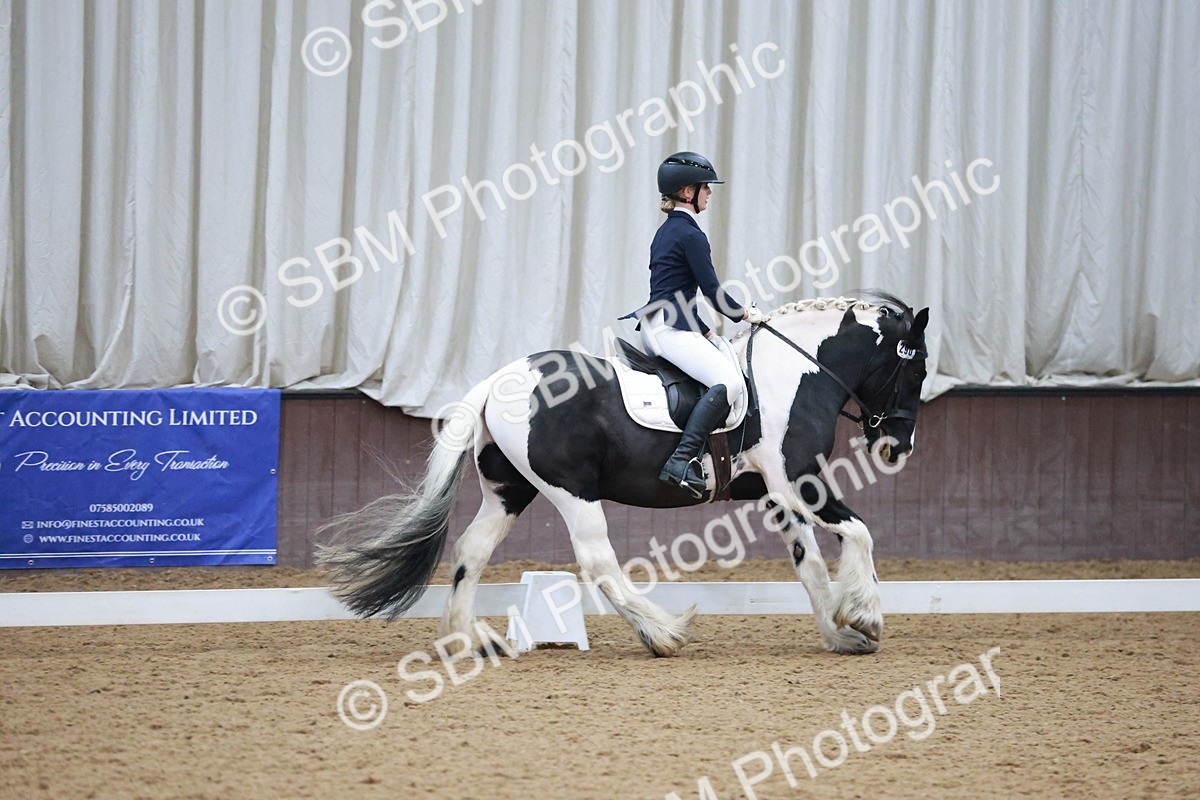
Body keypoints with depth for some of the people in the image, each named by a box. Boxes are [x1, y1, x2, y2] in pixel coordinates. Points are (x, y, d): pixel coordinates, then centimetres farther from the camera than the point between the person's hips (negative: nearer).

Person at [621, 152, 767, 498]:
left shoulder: (668, 231, 21)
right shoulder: (690, 234, -9)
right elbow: (712, 290, -10)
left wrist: (706, 331, 22)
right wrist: (745, 313, 7)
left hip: (660, 325, 11)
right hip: (669, 328, -11)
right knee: (729, 381, -25)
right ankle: (682, 460, -35)